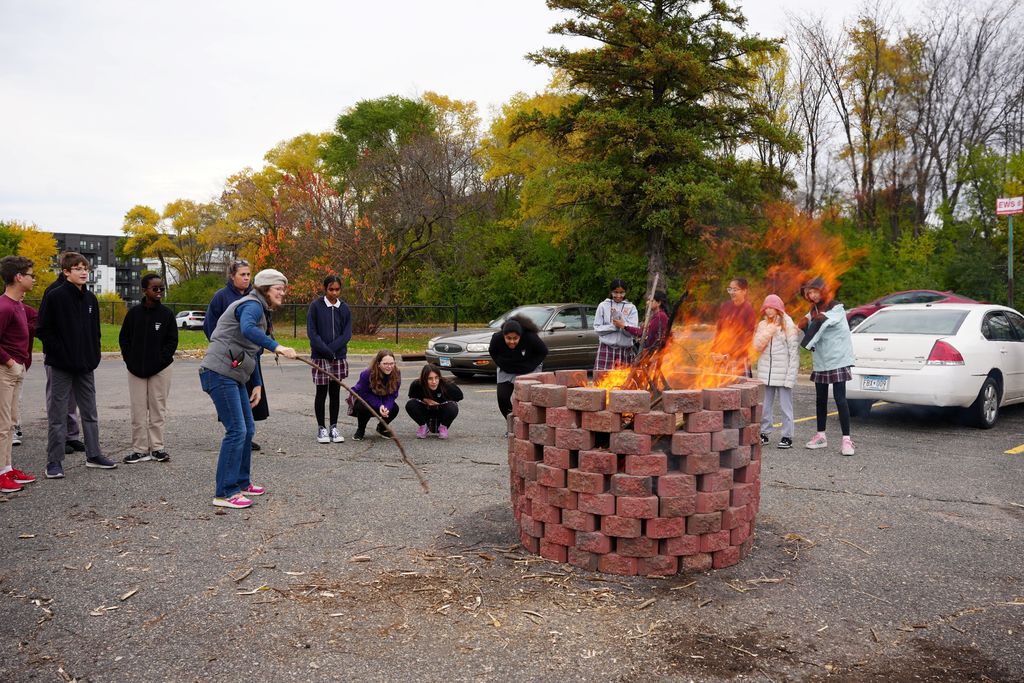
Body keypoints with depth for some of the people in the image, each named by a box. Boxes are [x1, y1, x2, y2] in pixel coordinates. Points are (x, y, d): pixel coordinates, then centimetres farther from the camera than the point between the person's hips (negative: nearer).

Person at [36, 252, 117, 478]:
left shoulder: (90, 298, 9)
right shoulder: (55, 296, -8)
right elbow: (42, 330, -10)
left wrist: (94, 356, 4)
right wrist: (61, 354, -13)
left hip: (86, 366, 6)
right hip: (61, 366, -6)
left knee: (90, 412, 12)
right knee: (58, 415, 1)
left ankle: (93, 455, 22)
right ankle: (54, 461, 9)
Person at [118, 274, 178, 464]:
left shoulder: (166, 313, -1)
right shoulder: (134, 313, 3)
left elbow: (172, 340, 0)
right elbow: (124, 338, 8)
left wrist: (161, 360, -10)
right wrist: (130, 360, -2)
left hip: (160, 369, -1)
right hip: (136, 370, 1)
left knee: (158, 409, 5)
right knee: (138, 411, 4)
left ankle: (156, 448, 12)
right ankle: (140, 449, 11)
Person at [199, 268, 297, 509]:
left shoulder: (260, 310, 21)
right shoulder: (252, 305, -10)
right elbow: (248, 329, -35)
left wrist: (257, 384, 21)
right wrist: (276, 347, -41)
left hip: (234, 376, 10)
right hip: (220, 373, -10)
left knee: (247, 429, 14)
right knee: (236, 431, -11)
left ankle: (241, 483, 26)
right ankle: (224, 494, -5)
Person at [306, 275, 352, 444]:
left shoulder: (344, 308, 4)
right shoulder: (315, 306, -4)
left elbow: (347, 334, -1)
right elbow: (312, 332, -8)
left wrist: (331, 348, -13)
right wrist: (327, 352, -16)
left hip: (339, 356, 3)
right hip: (320, 357, -3)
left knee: (335, 392, 8)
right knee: (321, 392, 4)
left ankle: (334, 427, 17)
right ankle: (321, 428, 14)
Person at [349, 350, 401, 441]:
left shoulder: (396, 373, -21)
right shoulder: (367, 374, -31)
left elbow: (392, 394, -17)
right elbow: (364, 394, -26)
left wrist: (387, 407, -37)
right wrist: (379, 406, -39)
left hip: (382, 402, 3)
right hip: (361, 399, -3)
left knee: (394, 408, -25)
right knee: (363, 407, -37)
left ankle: (382, 428, 8)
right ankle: (360, 430, -5)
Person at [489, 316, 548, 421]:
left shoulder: (531, 337, -30)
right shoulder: (497, 338, -24)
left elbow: (543, 352, -12)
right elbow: (492, 352, 0)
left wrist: (528, 367, -18)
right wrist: (502, 365, -12)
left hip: (528, 372, -3)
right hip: (506, 372, 3)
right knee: (502, 397, -5)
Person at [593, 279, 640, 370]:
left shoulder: (631, 308, 6)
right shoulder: (603, 306, 6)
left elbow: (634, 332, -3)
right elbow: (597, 328, 0)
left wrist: (623, 326, -20)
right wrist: (613, 326, -13)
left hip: (625, 350, 1)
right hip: (606, 349, -1)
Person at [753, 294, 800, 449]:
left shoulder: (788, 325, -3)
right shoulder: (762, 325, 11)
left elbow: (794, 351, -6)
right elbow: (757, 346, 2)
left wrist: (791, 375, -13)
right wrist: (767, 331, -12)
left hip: (783, 372, -4)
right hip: (765, 372, 5)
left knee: (785, 406, 1)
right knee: (764, 406, 9)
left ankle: (787, 437, 7)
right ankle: (764, 433, 18)